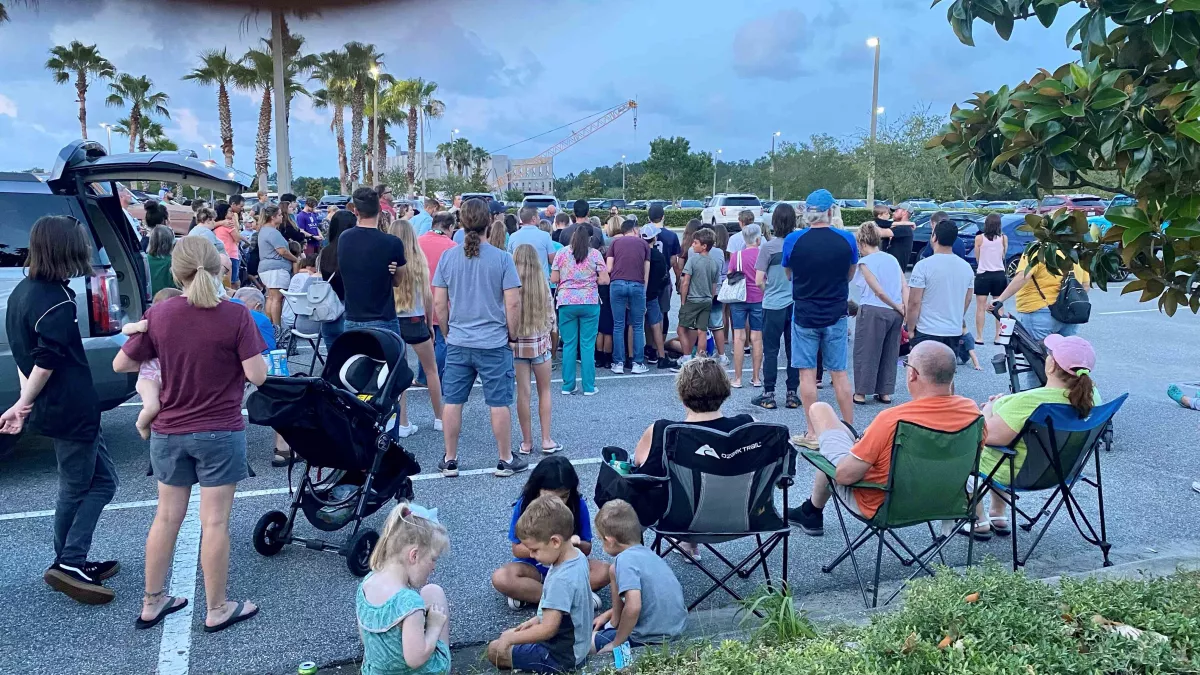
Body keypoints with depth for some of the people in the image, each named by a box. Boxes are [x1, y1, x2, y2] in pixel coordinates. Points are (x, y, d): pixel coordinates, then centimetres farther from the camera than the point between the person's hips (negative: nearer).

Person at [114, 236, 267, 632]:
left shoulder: (158, 316, -5)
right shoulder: (235, 316, -16)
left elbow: (121, 365, 3)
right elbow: (257, 375, -17)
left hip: (169, 433, 4)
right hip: (220, 434, -4)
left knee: (167, 516, 17)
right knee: (214, 521, 5)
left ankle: (152, 602, 31)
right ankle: (217, 610, 18)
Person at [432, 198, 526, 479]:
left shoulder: (447, 257, 0)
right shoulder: (501, 258, -9)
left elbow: (439, 303, 3)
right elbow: (513, 303, -10)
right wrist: (512, 335, 3)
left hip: (458, 343, 3)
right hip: (494, 343, -3)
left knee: (452, 401, 11)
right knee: (500, 403, 7)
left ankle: (450, 460, 21)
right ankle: (506, 460, 18)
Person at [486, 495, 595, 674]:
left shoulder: (561, 579, -32)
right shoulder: (578, 556, -5)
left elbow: (548, 630, -28)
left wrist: (511, 638, -17)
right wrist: (538, 619, 8)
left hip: (562, 656, -9)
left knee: (494, 650, 2)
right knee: (510, 634, 21)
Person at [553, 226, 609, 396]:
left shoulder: (561, 253, 4)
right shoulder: (594, 254, 2)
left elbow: (553, 279, 3)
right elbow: (604, 280, -3)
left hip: (566, 302, 1)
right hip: (590, 302, -1)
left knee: (569, 345, 7)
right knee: (588, 345, 2)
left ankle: (568, 385, 10)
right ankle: (588, 387, 5)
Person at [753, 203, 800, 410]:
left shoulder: (768, 247, -11)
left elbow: (758, 281, -10)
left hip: (773, 305, -3)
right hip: (797, 305, 3)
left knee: (770, 351, 5)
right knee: (794, 351, 9)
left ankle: (768, 395, 8)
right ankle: (792, 394, 15)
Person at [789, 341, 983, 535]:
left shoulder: (892, 419, -34)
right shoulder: (971, 410, -17)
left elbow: (844, 476, -26)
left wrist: (860, 445, -4)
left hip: (876, 505, -6)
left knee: (820, 409, 7)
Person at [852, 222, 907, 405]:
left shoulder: (865, 262, -8)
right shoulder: (892, 259, 10)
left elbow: (878, 291, -15)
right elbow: (905, 287, 2)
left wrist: (897, 307, -4)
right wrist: (907, 311, -4)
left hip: (873, 311, -6)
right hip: (895, 314, 6)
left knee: (865, 352, 5)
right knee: (889, 353, 15)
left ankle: (861, 393, 9)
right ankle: (885, 392, 20)